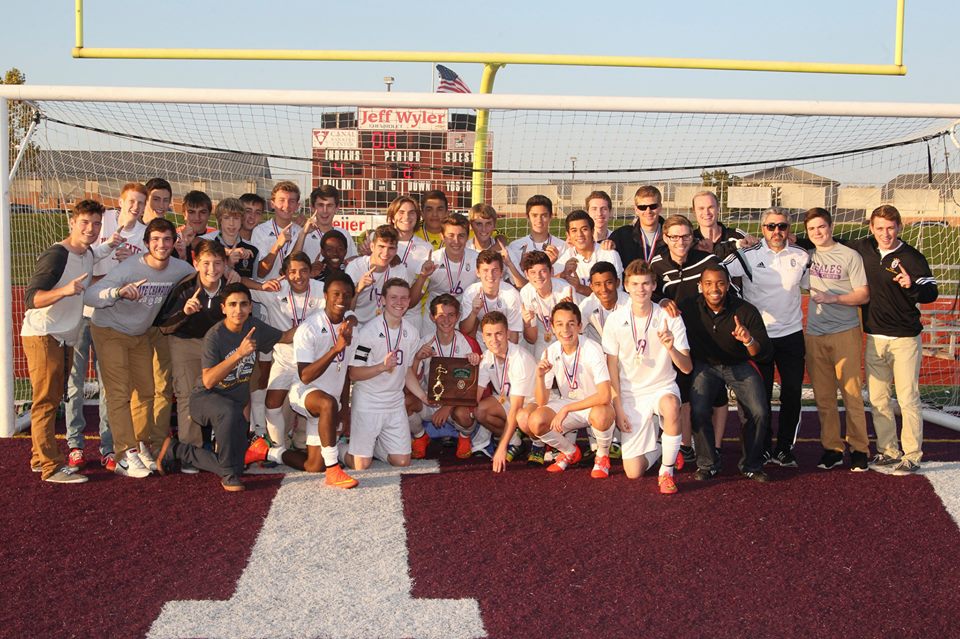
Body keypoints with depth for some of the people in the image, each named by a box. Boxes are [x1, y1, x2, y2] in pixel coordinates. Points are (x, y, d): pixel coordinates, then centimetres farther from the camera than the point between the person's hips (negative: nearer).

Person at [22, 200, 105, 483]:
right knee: (46, 402, -7)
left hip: (65, 338, 9)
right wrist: (65, 290, -41)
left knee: (53, 400, 14)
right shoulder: (56, 255, -19)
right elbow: (32, 298, -26)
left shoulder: (88, 254, 8)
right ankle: (51, 467, -6)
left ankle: (40, 458, 24)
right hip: (42, 335, -9)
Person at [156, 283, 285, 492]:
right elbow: (208, 381, -31)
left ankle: (176, 450, 22)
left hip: (236, 402, 6)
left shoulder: (254, 327, -4)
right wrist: (239, 353, -39)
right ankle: (229, 474, -24)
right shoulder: (214, 336, -20)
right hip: (206, 398, -6)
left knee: (236, 465, -1)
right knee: (229, 411, -42)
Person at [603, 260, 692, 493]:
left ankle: (666, 471, -15)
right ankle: (659, 447, 29)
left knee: (671, 406, -40)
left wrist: (671, 348, -32)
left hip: (663, 387, -1)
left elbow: (687, 368, -12)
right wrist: (618, 408, -5)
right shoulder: (615, 320, -7)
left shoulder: (670, 318, -9)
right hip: (630, 394, 1)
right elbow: (612, 366, 0)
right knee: (633, 472, -8)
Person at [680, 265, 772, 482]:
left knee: (759, 413, -18)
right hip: (705, 365, 0)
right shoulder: (690, 308, -16)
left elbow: (764, 354, -18)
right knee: (698, 411, -23)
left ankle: (751, 465, 7)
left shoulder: (746, 311, -19)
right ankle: (707, 464, 0)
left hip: (740, 365, 0)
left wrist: (749, 341, -40)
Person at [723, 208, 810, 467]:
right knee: (761, 395, 4)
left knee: (792, 394, 5)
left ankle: (785, 449, 19)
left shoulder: (801, 256, 3)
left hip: (792, 334, 3)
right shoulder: (748, 255, -8)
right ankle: (763, 450, 17)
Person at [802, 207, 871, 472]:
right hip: (814, 334, 4)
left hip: (845, 333, -4)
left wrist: (831, 298, -15)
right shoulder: (807, 256, 11)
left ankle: (859, 449, 4)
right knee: (823, 397, 5)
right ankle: (832, 449, 12)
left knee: (852, 393, -4)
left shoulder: (850, 256, 0)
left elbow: (864, 295, -3)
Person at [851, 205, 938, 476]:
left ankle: (912, 456, 6)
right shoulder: (863, 249, 3)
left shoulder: (911, 257, -10)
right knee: (877, 398, 10)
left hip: (905, 339, -5)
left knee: (908, 399, -3)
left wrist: (912, 286, -36)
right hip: (874, 338, 5)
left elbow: (931, 292, -16)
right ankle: (888, 451, 21)